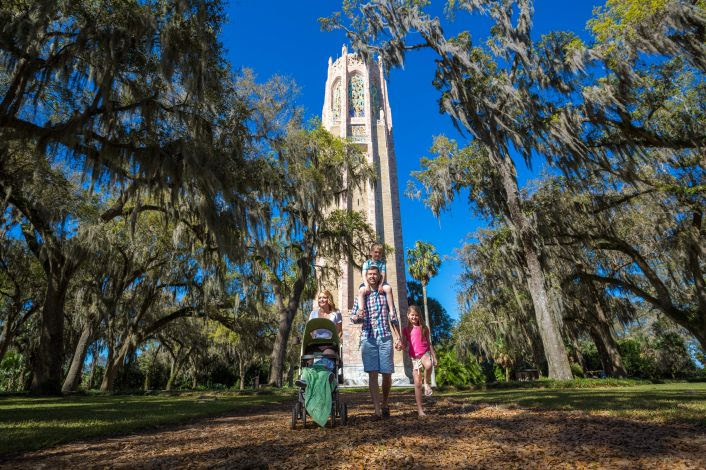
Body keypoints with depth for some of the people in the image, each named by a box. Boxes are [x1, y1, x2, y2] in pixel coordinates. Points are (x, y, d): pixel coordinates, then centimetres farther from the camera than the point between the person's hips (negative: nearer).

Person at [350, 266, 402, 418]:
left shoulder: (385, 294, 12)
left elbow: (393, 318, 12)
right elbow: (352, 317, 9)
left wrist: (398, 338, 5)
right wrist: (357, 316, -15)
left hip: (385, 337, 1)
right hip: (368, 338, 0)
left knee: (387, 373, 3)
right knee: (372, 374, -5)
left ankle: (384, 403, 25)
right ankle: (377, 409, -1)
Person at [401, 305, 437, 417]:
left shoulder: (424, 328, 7)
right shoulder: (406, 329, 6)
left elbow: (429, 343, 11)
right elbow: (404, 345, 6)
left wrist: (434, 357, 7)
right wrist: (401, 345, -17)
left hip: (425, 353, -1)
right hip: (414, 357, 1)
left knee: (428, 365, -37)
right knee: (417, 383, -1)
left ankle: (427, 383, -7)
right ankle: (420, 409, 8)